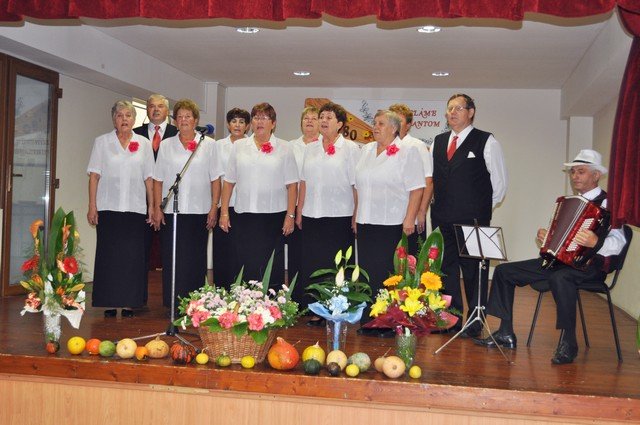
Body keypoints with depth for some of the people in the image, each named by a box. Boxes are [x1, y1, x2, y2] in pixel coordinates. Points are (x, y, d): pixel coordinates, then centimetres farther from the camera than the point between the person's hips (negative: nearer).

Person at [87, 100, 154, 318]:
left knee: (133, 256, 1)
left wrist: (152, 206, 2)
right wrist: (92, 206, -4)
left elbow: (149, 178, 7)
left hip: (136, 209, 1)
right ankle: (110, 303, 8)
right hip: (108, 208, -1)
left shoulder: (144, 144, 8)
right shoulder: (102, 142, 6)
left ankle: (129, 303, 9)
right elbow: (94, 176, 3)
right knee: (109, 255, 1)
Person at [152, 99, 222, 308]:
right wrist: (157, 208, 0)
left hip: (199, 212, -1)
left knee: (196, 259, 4)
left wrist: (214, 208, -3)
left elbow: (215, 179, 3)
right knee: (172, 259, 1)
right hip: (171, 211, 1)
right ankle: (174, 304, 9)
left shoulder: (208, 145, 4)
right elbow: (158, 180, 7)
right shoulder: (166, 145, 8)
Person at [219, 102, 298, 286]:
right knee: (246, 266, 4)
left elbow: (292, 185, 1)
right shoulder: (238, 146, 10)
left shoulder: (284, 148, 4)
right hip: (245, 216, 2)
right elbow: (229, 182, 9)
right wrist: (224, 212, 3)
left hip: (274, 215, -1)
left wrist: (290, 216, -6)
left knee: (273, 268, 3)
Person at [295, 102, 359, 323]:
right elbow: (304, 182, 14)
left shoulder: (350, 148, -1)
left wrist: (357, 217, -9)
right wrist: (299, 211, 9)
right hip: (312, 216, 5)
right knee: (312, 263, 6)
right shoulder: (310, 148, 12)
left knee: (336, 265, 2)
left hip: (339, 216, -4)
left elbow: (356, 184, -5)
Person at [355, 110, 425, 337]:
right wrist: (356, 216, 15)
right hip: (366, 224, 6)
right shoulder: (366, 150, 14)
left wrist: (409, 219, -16)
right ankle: (369, 321, 17)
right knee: (368, 272, 8)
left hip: (394, 225, -6)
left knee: (389, 274, -1)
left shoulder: (408, 151, -4)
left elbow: (416, 189, -10)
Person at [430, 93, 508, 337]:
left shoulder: (486, 141, -3)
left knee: (474, 272, 1)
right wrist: (438, 204, 12)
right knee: (446, 271, 11)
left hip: (473, 221, -5)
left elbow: (499, 181, 0)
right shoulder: (438, 142, 13)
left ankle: (475, 324, 12)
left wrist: (483, 208, 3)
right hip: (443, 220, 5)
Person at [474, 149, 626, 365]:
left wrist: (595, 242, -38)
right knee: (504, 271, 2)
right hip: (558, 259, 9)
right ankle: (506, 333, 5)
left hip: (589, 264, -9)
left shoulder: (606, 203, -6)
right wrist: (546, 237, 6)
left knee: (560, 278, -43)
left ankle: (568, 343, -29)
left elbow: (618, 242, -19)